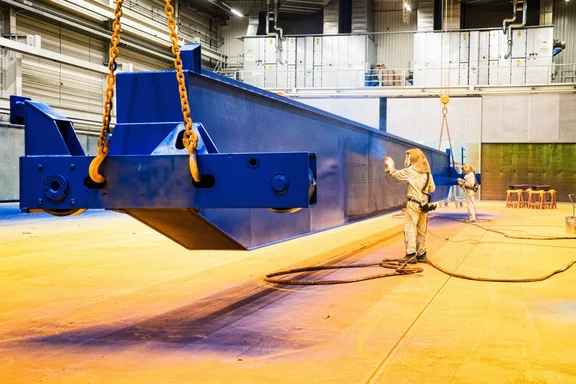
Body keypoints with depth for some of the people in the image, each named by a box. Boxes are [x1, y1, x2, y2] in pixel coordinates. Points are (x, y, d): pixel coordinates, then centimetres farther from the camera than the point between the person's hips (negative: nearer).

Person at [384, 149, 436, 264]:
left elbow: (396, 174, 4)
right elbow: (432, 188, 16)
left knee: (410, 228, -5)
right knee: (421, 230, 12)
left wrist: (390, 167, 22)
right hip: (424, 204, 6)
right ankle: (421, 254, 17)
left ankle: (411, 254, -10)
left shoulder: (410, 171, -10)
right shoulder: (427, 173, 8)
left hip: (414, 204, -6)